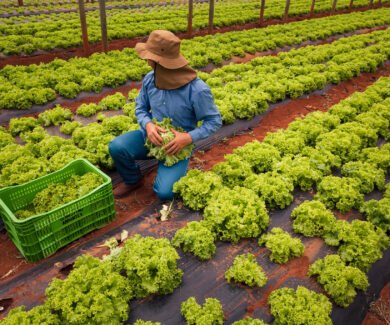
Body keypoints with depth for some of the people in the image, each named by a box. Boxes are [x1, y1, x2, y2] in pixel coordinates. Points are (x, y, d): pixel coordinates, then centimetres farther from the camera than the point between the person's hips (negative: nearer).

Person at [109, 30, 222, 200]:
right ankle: (133, 180, 9)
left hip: (177, 144, -4)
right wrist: (148, 125, -20)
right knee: (116, 147, -23)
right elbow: (141, 108, 4)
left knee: (164, 192, -19)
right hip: (150, 136, 4)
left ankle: (174, 170, 18)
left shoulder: (197, 89, -25)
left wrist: (189, 138, -29)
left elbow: (214, 121, -15)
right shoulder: (150, 79, -10)